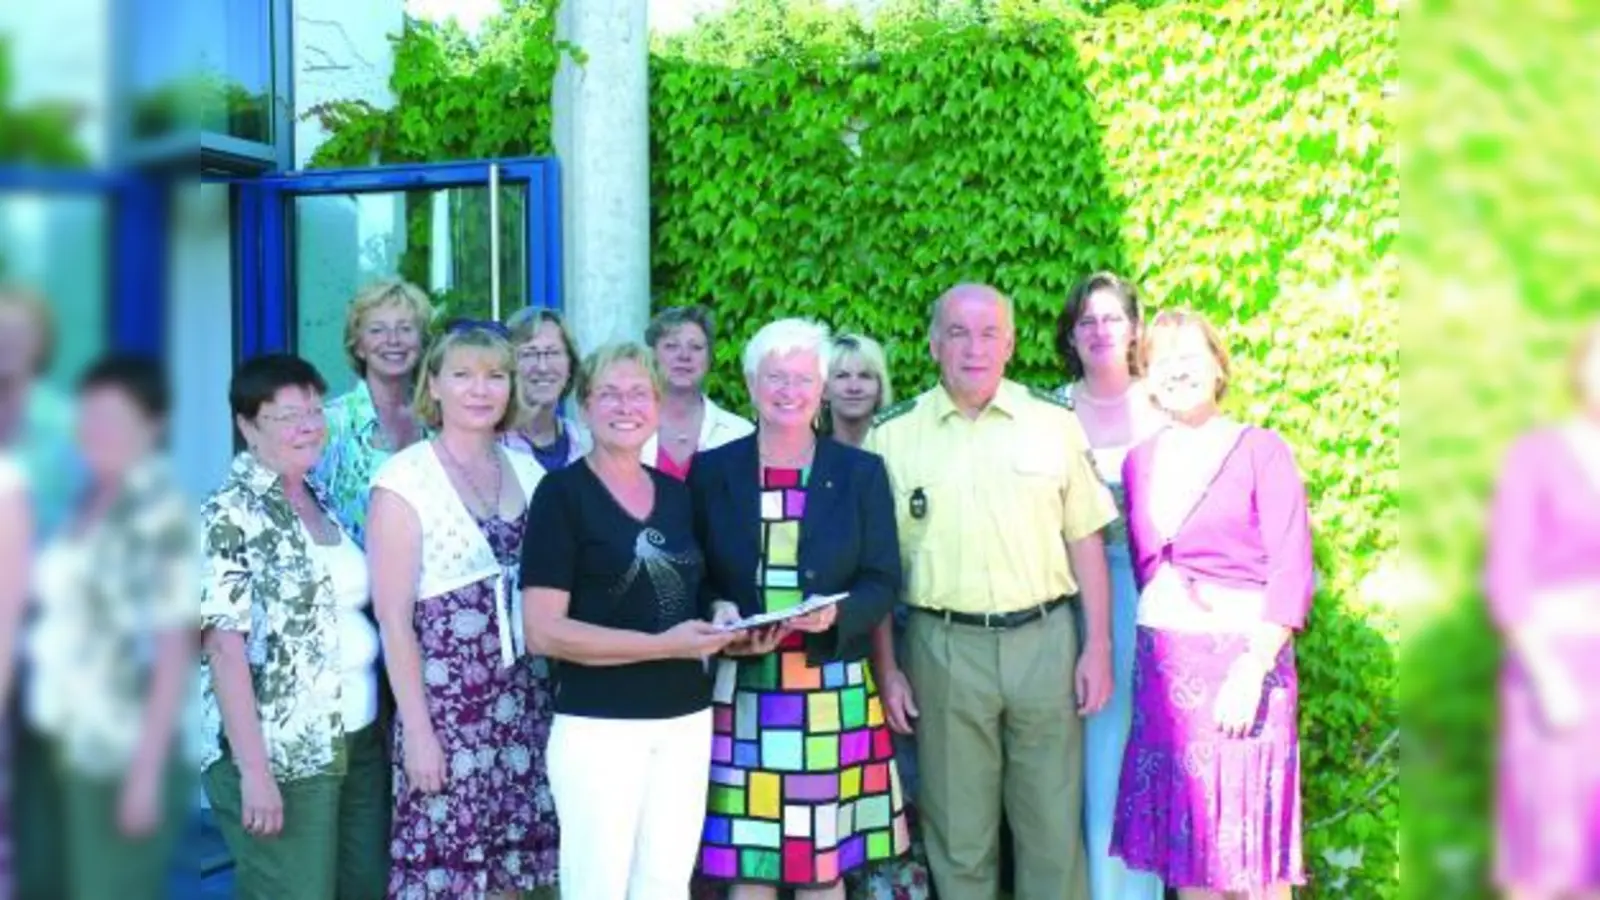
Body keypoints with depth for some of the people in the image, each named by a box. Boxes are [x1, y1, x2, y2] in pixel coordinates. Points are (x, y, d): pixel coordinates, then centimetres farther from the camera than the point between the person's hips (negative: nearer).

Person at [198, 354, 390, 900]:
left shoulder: (323, 503, 11)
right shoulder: (230, 515, -11)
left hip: (359, 744, 7)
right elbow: (224, 648, -17)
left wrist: (385, 723, 10)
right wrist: (255, 771, -21)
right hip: (280, 754, -7)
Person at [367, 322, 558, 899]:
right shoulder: (404, 479, -8)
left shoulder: (528, 471, 8)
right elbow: (394, 619, -11)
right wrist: (418, 729, -13)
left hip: (524, 706, 5)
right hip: (445, 709, -5)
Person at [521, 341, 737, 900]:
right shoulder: (562, 493, -8)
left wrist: (720, 628, 0)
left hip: (687, 718, 6)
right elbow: (542, 631, -15)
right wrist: (664, 645, -20)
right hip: (599, 723, -5)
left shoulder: (678, 494, 9)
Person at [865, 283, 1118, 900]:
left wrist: (1098, 647, 2)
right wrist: (885, 668, 0)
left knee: (1054, 826, 8)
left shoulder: (1054, 422, 3)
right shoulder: (892, 435, 1)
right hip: (943, 648, 0)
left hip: (1044, 639, 1)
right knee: (958, 832, 9)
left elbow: (1085, 540, 6)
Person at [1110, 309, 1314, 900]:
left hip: (1239, 657, -5)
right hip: (1161, 665, 5)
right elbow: (1140, 565, 13)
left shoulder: (1260, 451, -5)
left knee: (1249, 829, 0)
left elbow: (1291, 572, -11)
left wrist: (1253, 671, -17)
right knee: (1183, 828, 10)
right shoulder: (1139, 462, 10)